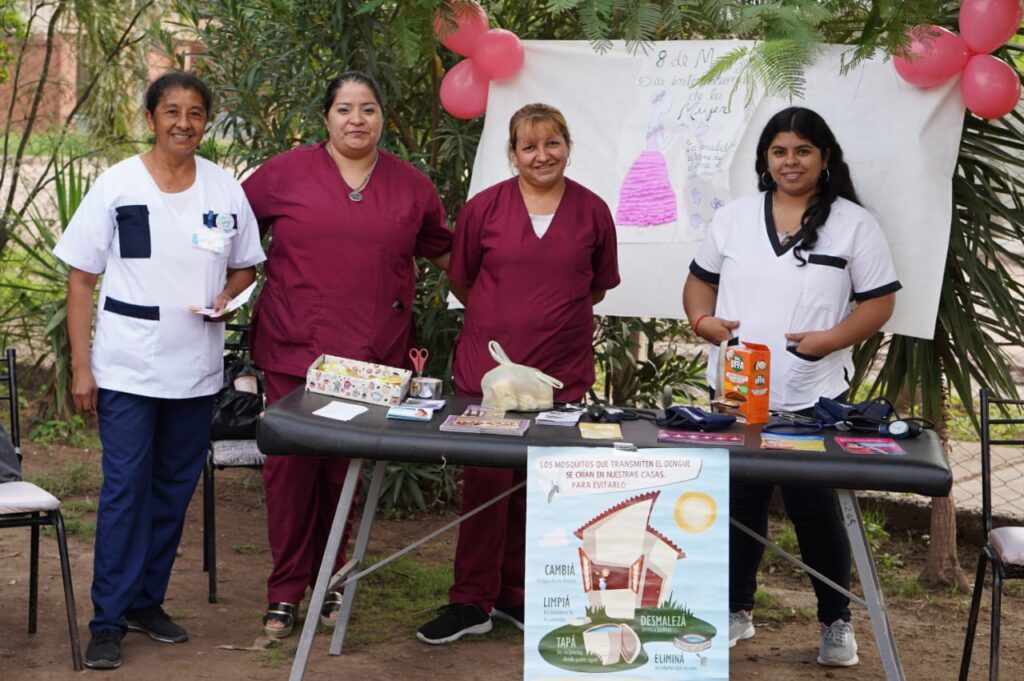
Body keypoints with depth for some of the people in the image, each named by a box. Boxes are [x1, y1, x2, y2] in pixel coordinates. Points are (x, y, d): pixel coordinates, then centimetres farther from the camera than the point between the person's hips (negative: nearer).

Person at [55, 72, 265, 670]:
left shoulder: (225, 190, 4)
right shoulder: (117, 185, -4)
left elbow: (246, 266, 17)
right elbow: (82, 279, -2)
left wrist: (228, 297, -7)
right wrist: (81, 367, -8)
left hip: (197, 368, 3)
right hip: (127, 368, -3)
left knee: (174, 489, 10)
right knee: (124, 490, -5)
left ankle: (147, 600, 24)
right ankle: (109, 620, 2)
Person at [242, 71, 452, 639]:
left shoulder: (411, 186, 9)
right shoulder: (286, 173, 3)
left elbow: (446, 252, 20)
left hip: (371, 357, 1)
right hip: (295, 349, -1)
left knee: (347, 471, 6)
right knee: (291, 466, 1)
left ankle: (330, 582, 21)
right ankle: (285, 591, 13)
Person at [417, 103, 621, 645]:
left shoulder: (592, 212, 4)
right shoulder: (483, 208, 0)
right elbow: (461, 280, 13)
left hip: (562, 373, 1)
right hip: (486, 369, -1)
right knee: (486, 483, -2)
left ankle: (516, 595, 23)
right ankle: (471, 601, 9)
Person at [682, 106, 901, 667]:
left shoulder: (853, 224, -1)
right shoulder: (734, 217, 8)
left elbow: (878, 302, -2)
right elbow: (701, 279, 14)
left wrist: (830, 339, -18)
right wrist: (703, 320, -7)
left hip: (813, 396, -3)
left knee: (814, 507, 2)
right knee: (739, 502, 11)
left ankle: (836, 621, 17)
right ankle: (736, 609, 27)